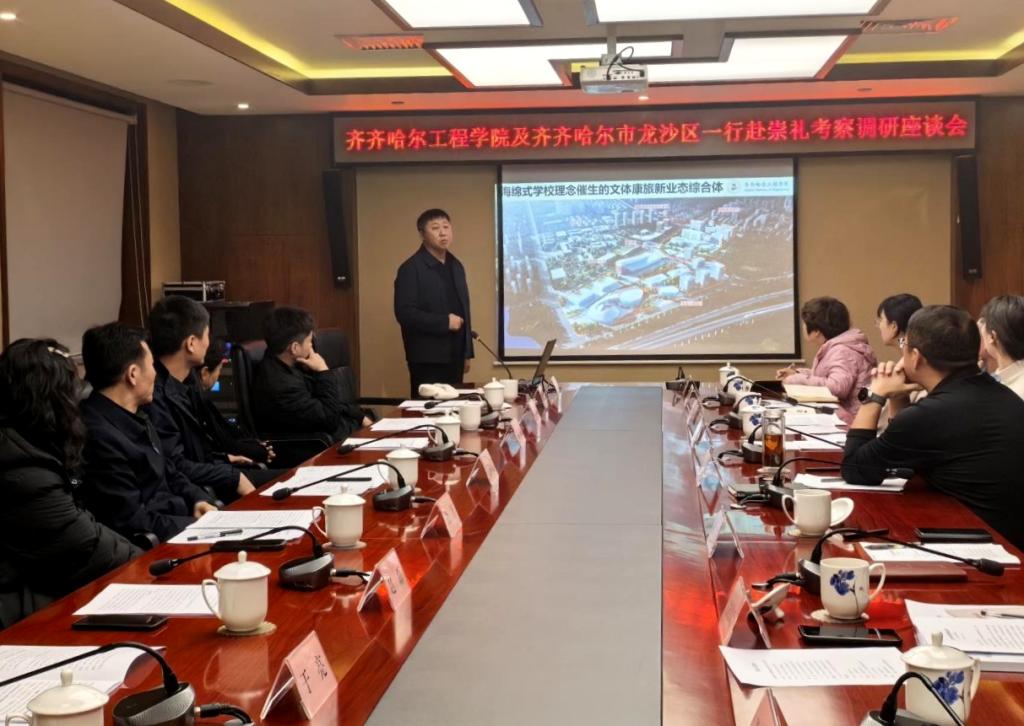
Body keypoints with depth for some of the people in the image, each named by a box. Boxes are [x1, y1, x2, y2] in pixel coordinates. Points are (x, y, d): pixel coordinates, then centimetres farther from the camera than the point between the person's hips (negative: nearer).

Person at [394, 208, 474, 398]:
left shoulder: (456, 266, 14)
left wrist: (467, 352, 14)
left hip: (454, 356, 7)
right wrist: (444, 322, -18)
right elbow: (405, 313, -17)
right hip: (427, 358, -7)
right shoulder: (411, 269, -10)